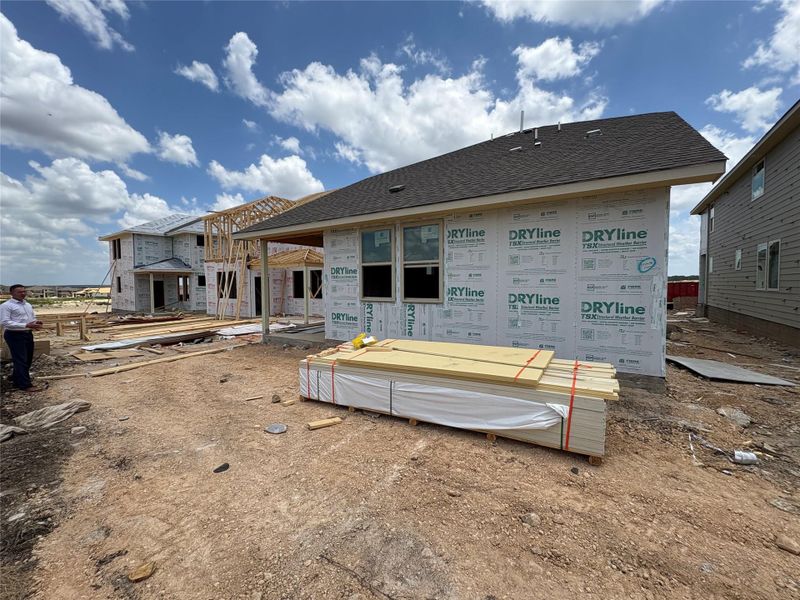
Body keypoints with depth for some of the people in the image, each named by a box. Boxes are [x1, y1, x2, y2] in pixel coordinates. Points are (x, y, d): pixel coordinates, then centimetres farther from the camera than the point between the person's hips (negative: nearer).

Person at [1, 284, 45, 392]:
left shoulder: (28, 305, 13)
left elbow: (33, 318, 21)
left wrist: (36, 323, -2)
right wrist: (26, 325, -27)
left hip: (28, 334, 8)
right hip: (14, 335, -8)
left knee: (28, 360, 15)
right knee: (20, 360, -6)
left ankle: (17, 379, 32)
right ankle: (25, 385, -3)